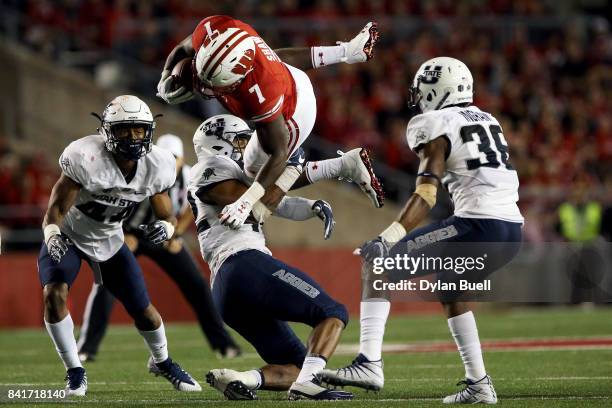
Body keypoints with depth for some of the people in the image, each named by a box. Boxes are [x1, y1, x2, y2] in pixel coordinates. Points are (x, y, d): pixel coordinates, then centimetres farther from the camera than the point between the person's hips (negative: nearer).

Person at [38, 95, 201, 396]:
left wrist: (164, 228, -31)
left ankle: (161, 362, 35)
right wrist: (52, 237, -50)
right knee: (54, 294, -27)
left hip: (109, 241, 3)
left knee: (143, 310, 2)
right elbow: (57, 208, -28)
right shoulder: (86, 158, -32)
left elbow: (168, 217, -6)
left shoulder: (155, 167, -17)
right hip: (69, 236, -3)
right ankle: (75, 372, -9)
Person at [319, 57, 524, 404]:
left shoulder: (436, 125, 0)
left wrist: (388, 238, -21)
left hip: (479, 226, -8)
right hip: (513, 232, 8)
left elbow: (426, 194, -14)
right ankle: (479, 384, 27)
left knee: (377, 263, -4)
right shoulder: (486, 121, 22)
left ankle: (370, 363, -17)